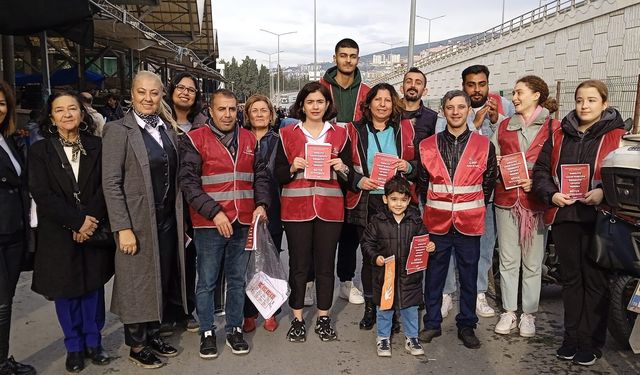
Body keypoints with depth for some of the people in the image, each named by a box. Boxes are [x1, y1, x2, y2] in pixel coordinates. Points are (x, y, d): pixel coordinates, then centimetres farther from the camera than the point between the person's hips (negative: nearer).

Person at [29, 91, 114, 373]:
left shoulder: (97, 147, 3)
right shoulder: (39, 151, 0)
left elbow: (105, 188, -3)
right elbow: (42, 194, -9)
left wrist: (92, 220, -15)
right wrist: (78, 221, -17)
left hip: (94, 233, 1)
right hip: (59, 235, -1)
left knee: (93, 287, 10)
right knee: (66, 292, 8)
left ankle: (93, 342, 26)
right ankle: (74, 347, 24)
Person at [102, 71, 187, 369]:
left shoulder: (168, 129, 9)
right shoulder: (118, 130, -9)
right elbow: (111, 184, -13)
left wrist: (180, 218, 7)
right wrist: (123, 228, -17)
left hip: (168, 220, 6)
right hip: (138, 222, -6)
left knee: (162, 281, 15)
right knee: (137, 283, 7)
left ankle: (154, 335, 33)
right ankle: (136, 345, 25)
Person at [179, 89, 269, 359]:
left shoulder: (249, 139, 9)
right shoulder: (195, 140, -4)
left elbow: (261, 175, 15)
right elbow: (188, 183, -10)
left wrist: (261, 204, 0)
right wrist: (214, 212, -16)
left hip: (243, 223, 4)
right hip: (209, 224, -4)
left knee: (237, 280, 14)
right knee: (207, 281, 7)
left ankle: (234, 329, 28)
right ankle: (207, 332, 23)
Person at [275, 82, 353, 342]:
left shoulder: (340, 134, 10)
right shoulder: (287, 134, 6)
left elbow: (349, 178, 10)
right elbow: (278, 175, 4)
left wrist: (342, 169, -10)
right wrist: (292, 168, -15)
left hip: (330, 210, 1)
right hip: (296, 208, -1)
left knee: (326, 264, 7)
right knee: (298, 264, 4)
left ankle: (324, 318, 22)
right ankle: (297, 319, 18)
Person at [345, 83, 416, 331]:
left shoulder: (404, 129, 9)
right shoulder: (355, 131, 7)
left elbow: (418, 163, 13)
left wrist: (408, 167, -8)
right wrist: (358, 180, -10)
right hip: (365, 202, 0)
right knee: (369, 256, 5)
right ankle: (370, 307, 21)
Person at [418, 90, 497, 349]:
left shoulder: (484, 146, 0)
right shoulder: (428, 145, 2)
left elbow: (489, 182, 6)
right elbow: (423, 181, 9)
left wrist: (474, 207, 5)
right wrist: (435, 205, 6)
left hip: (469, 222, 0)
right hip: (437, 221, 1)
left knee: (469, 275, 9)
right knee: (434, 272, 9)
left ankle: (466, 325, 24)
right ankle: (432, 323, 24)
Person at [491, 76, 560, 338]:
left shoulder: (553, 127, 0)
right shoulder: (504, 126, 11)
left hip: (536, 201, -3)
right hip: (506, 199, 3)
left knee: (532, 261, 6)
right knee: (508, 259, 9)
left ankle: (528, 313, 20)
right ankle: (509, 311, 21)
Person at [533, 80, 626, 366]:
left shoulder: (618, 136, -1)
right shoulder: (559, 136, 10)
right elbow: (541, 170, 10)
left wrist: (604, 193, -20)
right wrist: (551, 194, -7)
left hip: (599, 219, -3)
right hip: (564, 216, 4)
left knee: (595, 280, 5)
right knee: (570, 278, 13)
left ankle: (591, 343, 18)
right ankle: (571, 337, 26)